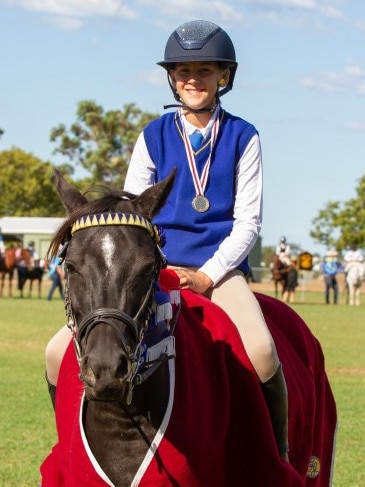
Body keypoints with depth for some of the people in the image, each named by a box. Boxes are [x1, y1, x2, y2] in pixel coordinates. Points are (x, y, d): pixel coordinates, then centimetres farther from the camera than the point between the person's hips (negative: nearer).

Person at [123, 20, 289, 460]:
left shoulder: (243, 138, 4)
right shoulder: (154, 137, 8)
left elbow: (248, 219, 0)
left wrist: (207, 275, -12)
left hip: (220, 267, -2)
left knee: (261, 351, -32)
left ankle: (279, 456, -11)